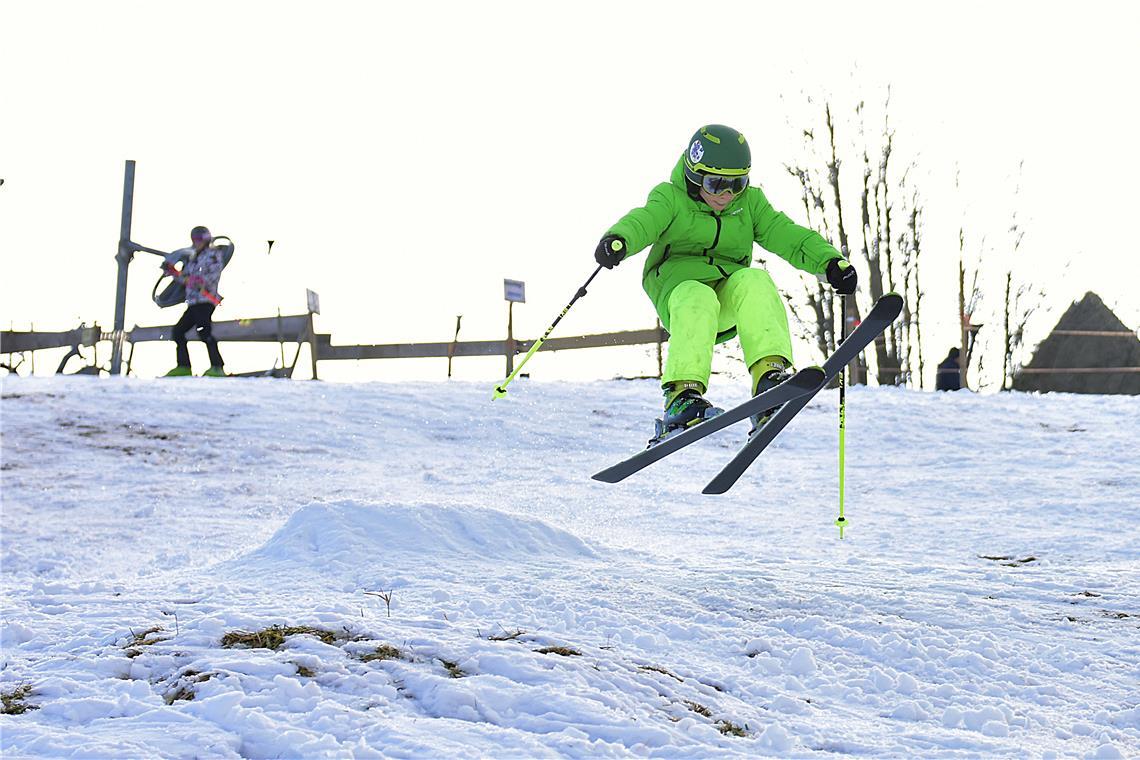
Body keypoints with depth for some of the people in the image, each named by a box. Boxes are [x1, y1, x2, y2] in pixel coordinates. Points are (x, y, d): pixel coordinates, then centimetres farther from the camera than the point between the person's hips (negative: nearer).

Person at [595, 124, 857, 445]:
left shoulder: (750, 202, 13)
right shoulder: (671, 197, 1)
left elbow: (786, 235, 2)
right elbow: (643, 220, -19)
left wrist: (830, 262, -16)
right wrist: (618, 240, -44)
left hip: (728, 291, 3)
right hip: (677, 283, -3)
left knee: (754, 280, -30)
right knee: (698, 299, -38)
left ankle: (769, 373, -42)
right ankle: (682, 395, -45)